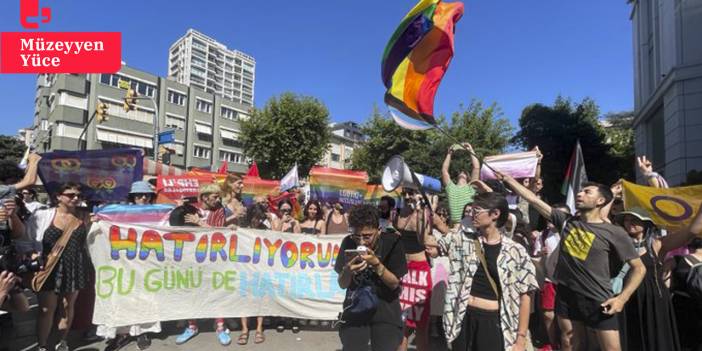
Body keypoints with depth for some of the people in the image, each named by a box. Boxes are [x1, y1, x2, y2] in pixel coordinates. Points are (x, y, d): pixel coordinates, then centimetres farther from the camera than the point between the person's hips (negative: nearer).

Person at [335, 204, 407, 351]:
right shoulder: (348, 242, -10)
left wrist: (376, 263, -27)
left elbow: (394, 284, -11)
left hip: (385, 311, -1)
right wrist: (347, 271, -27)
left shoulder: (392, 242, -14)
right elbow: (342, 285, -5)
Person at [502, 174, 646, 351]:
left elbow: (639, 268, -2)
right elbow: (533, 199, 1)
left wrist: (622, 298, -12)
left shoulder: (614, 233, -8)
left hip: (598, 300, -3)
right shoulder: (566, 221, 1)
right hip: (566, 295, 3)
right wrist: (508, 179, 1)